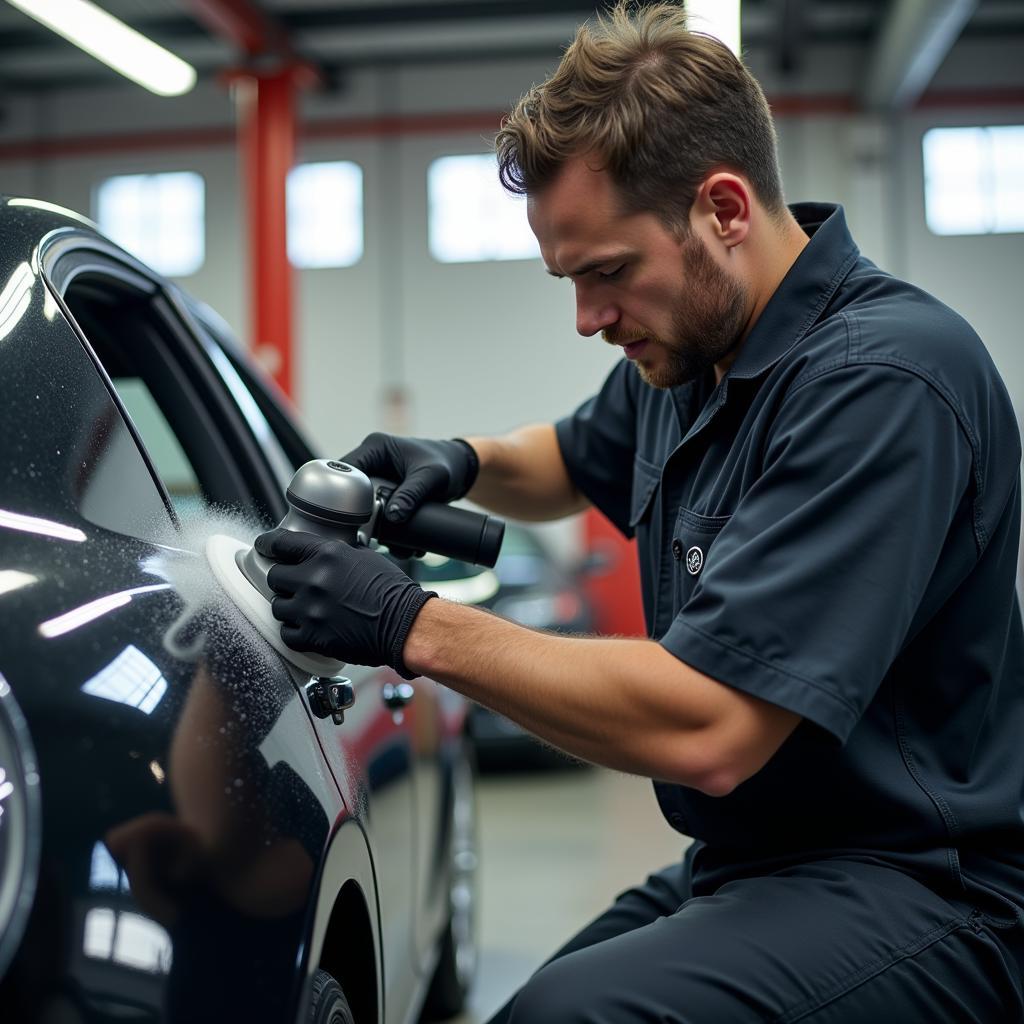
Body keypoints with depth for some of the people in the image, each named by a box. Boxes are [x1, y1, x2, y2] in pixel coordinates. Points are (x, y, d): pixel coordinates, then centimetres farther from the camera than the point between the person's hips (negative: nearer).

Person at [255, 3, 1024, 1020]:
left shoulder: (882, 379, -23)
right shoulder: (685, 350, 6)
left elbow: (705, 731, -29)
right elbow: (575, 460, 30)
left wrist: (413, 627, -22)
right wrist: (465, 461, 6)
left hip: (913, 889, -9)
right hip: (738, 865, 9)